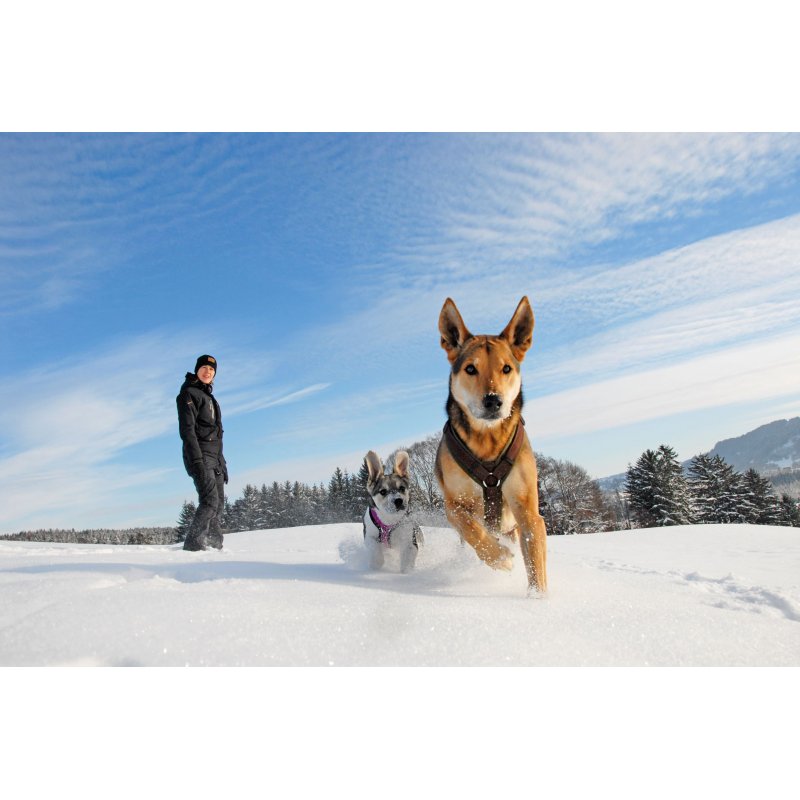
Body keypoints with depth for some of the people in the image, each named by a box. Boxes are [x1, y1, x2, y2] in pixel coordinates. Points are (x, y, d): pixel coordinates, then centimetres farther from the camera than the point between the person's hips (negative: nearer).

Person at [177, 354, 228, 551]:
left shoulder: (209, 397, 23)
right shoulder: (189, 393, -4)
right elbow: (187, 429, -14)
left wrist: (221, 461, 19)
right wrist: (197, 460, -23)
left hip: (214, 456, 9)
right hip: (200, 455, -9)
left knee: (219, 502, 6)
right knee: (210, 500, -17)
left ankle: (214, 544, 11)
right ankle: (194, 543, -13)